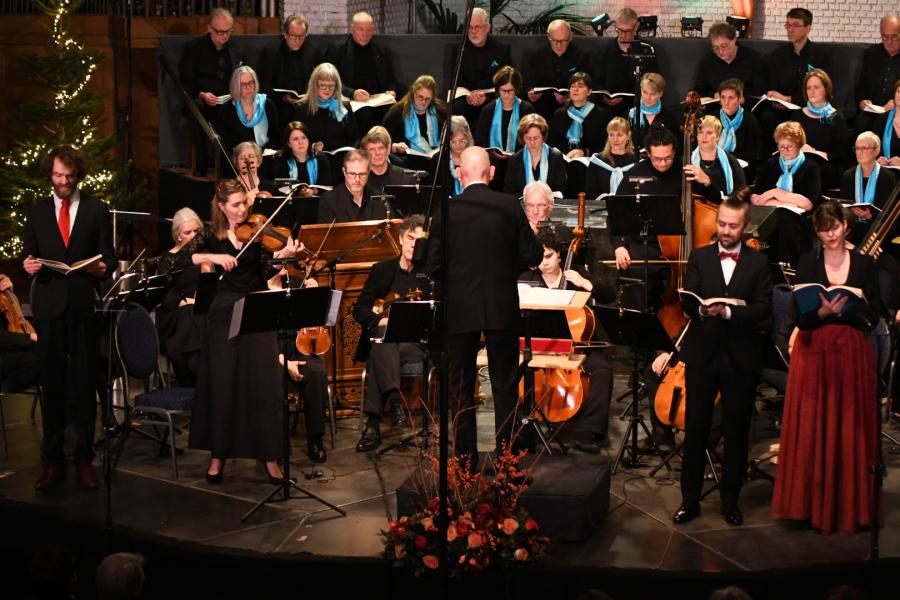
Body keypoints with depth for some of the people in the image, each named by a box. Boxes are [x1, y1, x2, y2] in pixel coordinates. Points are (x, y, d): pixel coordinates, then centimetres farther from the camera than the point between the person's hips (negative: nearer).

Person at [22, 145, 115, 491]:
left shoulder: (97, 210, 7)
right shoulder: (37, 213, 12)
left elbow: (108, 256, 4)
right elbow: (28, 257, 11)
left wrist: (103, 268, -18)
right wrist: (28, 265, -12)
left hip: (84, 305, -1)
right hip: (49, 306, 2)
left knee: (84, 383, 1)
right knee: (52, 383, 4)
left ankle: (84, 459, 8)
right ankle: (52, 460, 9)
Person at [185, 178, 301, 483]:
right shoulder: (212, 236, 3)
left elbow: (266, 271, -6)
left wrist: (282, 254, -24)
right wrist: (211, 256, -21)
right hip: (224, 314, 0)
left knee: (265, 385, -3)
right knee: (222, 385, 4)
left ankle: (270, 456, 3)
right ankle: (218, 454, 16)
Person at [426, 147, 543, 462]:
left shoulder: (447, 209, -8)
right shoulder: (509, 205, -6)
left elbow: (432, 265, -8)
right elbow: (533, 255, -2)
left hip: (459, 310, 0)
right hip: (501, 308, 1)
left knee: (461, 387, 10)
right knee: (505, 385, 11)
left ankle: (466, 457, 13)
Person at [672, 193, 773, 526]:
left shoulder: (758, 263, 5)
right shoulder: (699, 258, 8)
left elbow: (763, 309, -5)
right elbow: (687, 301, -2)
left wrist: (729, 312, -20)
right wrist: (700, 309, -24)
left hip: (741, 357, -1)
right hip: (702, 353, 1)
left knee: (736, 430, 7)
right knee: (695, 428, 4)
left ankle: (730, 500, 18)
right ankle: (690, 499, 13)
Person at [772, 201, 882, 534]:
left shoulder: (864, 263, 5)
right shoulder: (807, 263, 3)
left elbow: (875, 312, 0)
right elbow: (801, 317, -3)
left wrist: (843, 311, -15)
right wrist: (823, 312, -23)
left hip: (853, 353, 0)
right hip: (814, 353, 0)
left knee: (849, 430, 3)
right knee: (810, 430, 0)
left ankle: (848, 507, 12)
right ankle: (811, 503, 9)